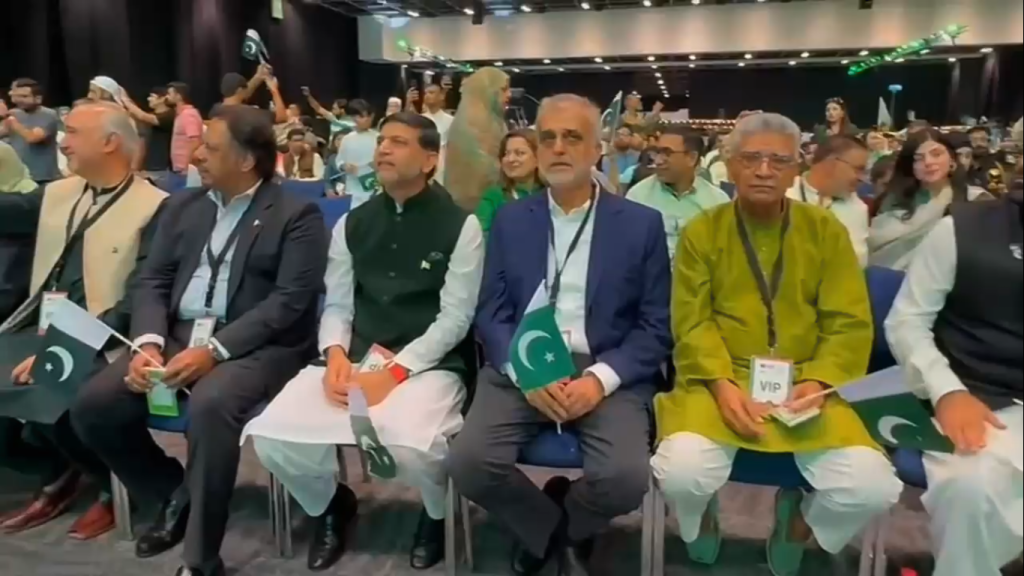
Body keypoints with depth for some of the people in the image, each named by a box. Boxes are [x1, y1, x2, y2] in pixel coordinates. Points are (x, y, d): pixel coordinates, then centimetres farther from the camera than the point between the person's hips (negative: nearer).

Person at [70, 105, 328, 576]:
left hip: (254, 345, -6)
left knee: (210, 405, -35)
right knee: (93, 405, -12)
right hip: (177, 336, 6)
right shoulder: (183, 206, 15)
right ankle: (175, 493, 13)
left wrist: (214, 349, -23)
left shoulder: (296, 215, -4)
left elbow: (288, 302, -13)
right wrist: (148, 342, -10)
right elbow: (153, 282, 11)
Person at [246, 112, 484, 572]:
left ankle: (437, 515, 7)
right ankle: (332, 505, 18)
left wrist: (395, 372, -17)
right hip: (354, 360, 4)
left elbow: (455, 318, -7)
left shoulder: (460, 225, -2)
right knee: (271, 436, -18)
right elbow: (337, 305, 12)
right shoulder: (352, 224, 13)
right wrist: (336, 354, -10)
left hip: (427, 365, -4)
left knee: (412, 446, -34)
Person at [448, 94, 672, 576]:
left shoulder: (641, 224, 4)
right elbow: (491, 315, 5)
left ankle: (568, 526, 12)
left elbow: (656, 327, 1)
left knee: (626, 477, -26)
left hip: (609, 374, -1)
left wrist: (599, 379, -15)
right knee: (468, 462, -22)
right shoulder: (509, 220, 9)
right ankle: (546, 528, 11)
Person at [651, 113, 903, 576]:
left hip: (801, 385, 2)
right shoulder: (701, 232, 4)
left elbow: (850, 323, 3)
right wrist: (722, 385, -17)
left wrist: (817, 382, -13)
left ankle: (798, 520, 19)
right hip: (719, 383, -1)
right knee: (682, 471, -28)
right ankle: (704, 519, 13)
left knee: (873, 486, -20)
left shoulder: (827, 231, 7)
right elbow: (692, 321, -2)